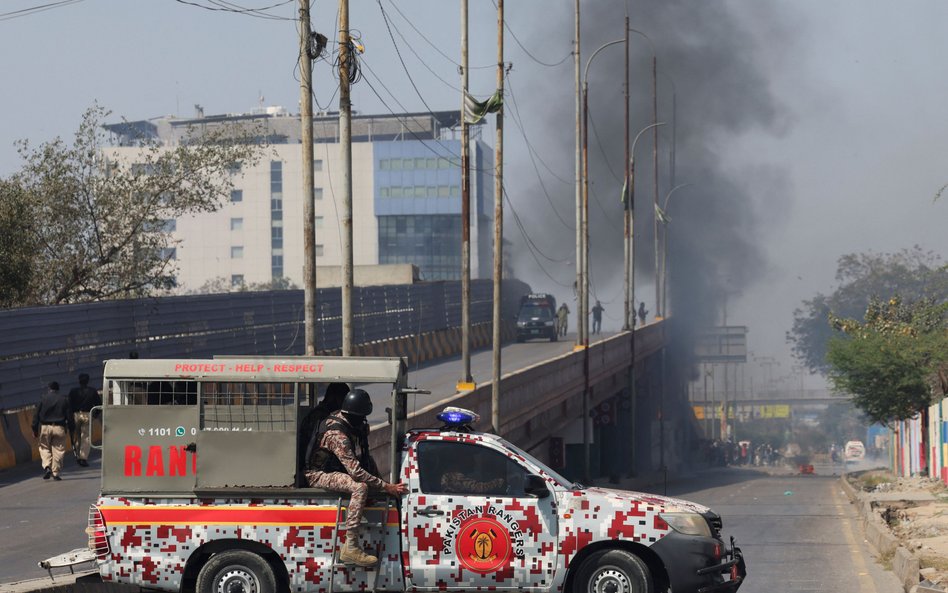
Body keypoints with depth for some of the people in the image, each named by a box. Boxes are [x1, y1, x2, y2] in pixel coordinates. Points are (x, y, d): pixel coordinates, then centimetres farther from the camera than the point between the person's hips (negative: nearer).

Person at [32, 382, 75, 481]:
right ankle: (55, 473, 3)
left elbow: (37, 415, 2)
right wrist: (71, 429, 11)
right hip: (59, 428, 0)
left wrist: (35, 429, 7)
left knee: (44, 448, 13)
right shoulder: (64, 399, 4)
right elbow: (69, 416, 4)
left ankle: (47, 467, -8)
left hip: (45, 427, 0)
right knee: (58, 450, 5)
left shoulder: (43, 399, 2)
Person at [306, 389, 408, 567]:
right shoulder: (337, 435, -29)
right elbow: (356, 472, -32)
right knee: (360, 487, -32)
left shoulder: (337, 417, 1)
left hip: (331, 470, 10)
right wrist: (387, 487, -29)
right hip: (318, 476, -10)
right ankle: (350, 548, -37)